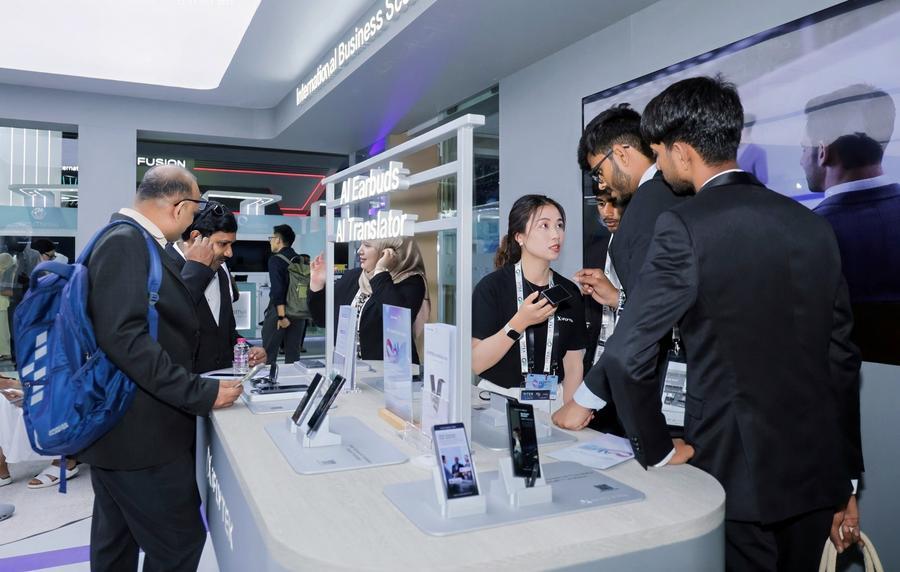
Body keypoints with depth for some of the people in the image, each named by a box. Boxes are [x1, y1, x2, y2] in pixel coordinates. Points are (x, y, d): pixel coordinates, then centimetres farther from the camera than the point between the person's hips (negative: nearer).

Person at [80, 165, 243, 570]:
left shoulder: (128, 240, 13)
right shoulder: (125, 243, -18)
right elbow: (124, 337, -28)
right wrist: (201, 393, -27)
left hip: (120, 425, 11)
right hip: (139, 429, -11)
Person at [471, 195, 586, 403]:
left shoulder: (569, 292, 5)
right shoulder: (492, 286, -6)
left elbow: (573, 365, 6)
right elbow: (475, 363, -11)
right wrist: (520, 323, -20)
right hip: (498, 399, -3)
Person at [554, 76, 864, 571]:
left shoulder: (685, 227, -15)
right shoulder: (813, 226, 5)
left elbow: (630, 355, -17)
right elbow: (842, 358, 9)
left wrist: (657, 452, -2)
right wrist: (845, 483, 17)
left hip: (739, 474, -6)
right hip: (819, 474, 6)